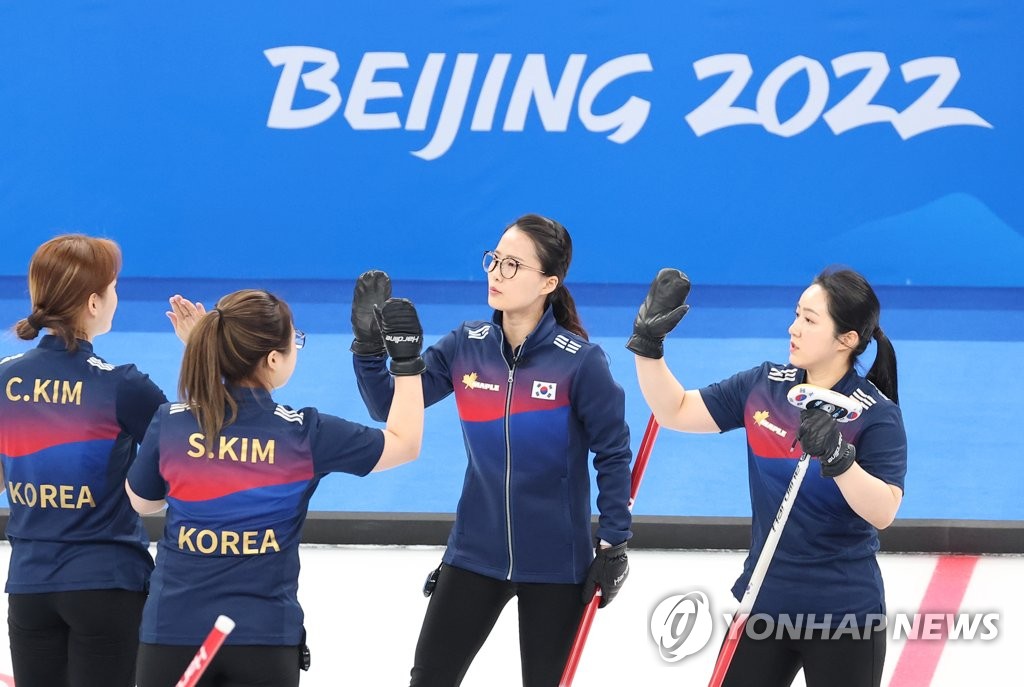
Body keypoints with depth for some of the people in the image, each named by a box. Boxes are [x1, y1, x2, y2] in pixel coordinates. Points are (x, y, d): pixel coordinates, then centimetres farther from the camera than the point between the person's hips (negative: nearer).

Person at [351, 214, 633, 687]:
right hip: (475, 554, 3)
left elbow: (613, 452, -7)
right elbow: (390, 407, -2)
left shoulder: (580, 361, -15)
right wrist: (369, 344, -17)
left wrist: (613, 542, -6)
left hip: (555, 563, -3)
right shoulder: (465, 347, -4)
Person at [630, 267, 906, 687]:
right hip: (763, 603, 5)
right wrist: (648, 343, -4)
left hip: (843, 616, -5)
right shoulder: (762, 387, 2)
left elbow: (883, 513, -24)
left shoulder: (877, 415, -14)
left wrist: (837, 457, -39)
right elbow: (675, 412, 8)